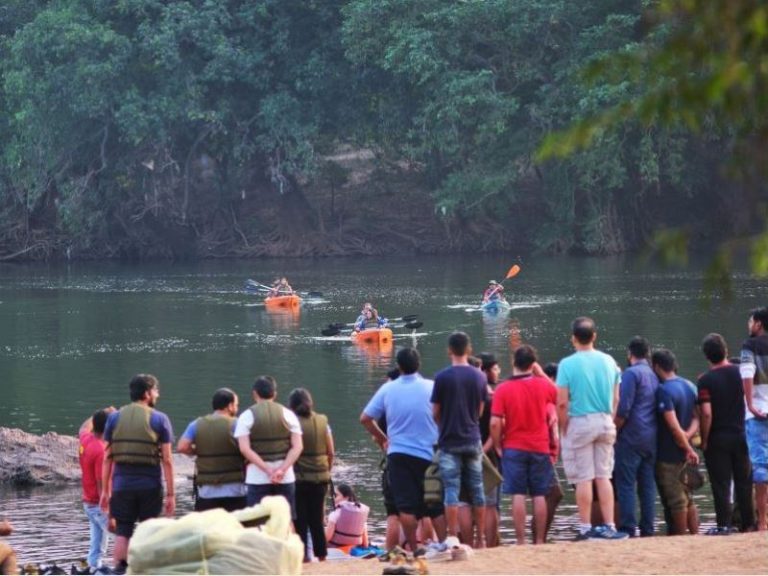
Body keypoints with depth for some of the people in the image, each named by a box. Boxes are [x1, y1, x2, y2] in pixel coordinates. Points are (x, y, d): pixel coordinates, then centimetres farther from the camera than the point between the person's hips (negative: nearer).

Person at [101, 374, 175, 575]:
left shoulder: (114, 418, 6)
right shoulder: (159, 419, -2)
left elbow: (107, 457, 4)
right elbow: (166, 460, -5)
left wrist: (105, 490, 9)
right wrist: (170, 494, -3)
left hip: (122, 485, 2)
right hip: (150, 486, -2)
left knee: (122, 532, 5)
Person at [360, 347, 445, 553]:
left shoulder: (387, 389, 0)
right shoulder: (432, 387, -5)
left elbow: (365, 418, 4)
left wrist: (382, 438, 17)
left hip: (398, 454, 1)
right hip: (429, 454, -1)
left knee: (406, 505, -1)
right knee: (436, 505, 7)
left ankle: (414, 549, -2)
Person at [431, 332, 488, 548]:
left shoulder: (442, 377, -9)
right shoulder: (479, 377, 1)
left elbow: (435, 412, -2)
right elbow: (480, 410, 8)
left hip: (450, 442, -3)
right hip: (473, 440, 3)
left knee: (451, 491, -2)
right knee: (477, 490, 8)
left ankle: (453, 538, -6)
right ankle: (480, 539, 11)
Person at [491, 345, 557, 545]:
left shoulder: (503, 389, -9)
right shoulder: (543, 385, -2)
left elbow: (495, 423, -13)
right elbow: (555, 392, 22)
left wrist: (497, 446, 1)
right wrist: (540, 372, 21)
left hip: (514, 448, -2)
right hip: (540, 448, 2)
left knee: (518, 495, -1)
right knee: (539, 495, 6)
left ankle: (521, 541, -4)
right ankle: (539, 541, 8)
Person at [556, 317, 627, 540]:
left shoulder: (568, 364, -11)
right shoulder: (609, 362, 3)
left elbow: (562, 403, -14)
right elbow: (616, 399, 7)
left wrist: (563, 429, -2)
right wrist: (609, 422, 16)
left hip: (579, 422, -4)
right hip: (605, 422, 4)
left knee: (584, 478, 1)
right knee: (603, 476, 10)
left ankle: (586, 528, 4)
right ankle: (609, 526, 7)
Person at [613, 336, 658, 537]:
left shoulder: (631, 374, -8)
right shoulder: (654, 376, 15)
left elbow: (623, 409, -15)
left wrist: (614, 430, -4)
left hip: (631, 438, -7)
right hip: (651, 439, 7)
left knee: (625, 485, -6)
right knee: (648, 485, 7)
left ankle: (627, 529, -11)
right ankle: (647, 530, 6)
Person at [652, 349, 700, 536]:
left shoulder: (663, 390, -18)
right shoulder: (689, 386, 9)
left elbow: (673, 425, -23)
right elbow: (696, 417, 7)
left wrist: (688, 449, -15)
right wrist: (689, 434, -9)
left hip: (668, 455, -8)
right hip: (684, 452, 8)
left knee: (676, 501, -1)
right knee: (688, 498, 14)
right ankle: (695, 535, 15)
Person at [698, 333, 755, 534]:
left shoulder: (705, 380, -12)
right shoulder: (740, 373, -1)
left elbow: (707, 414, -17)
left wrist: (704, 440, -8)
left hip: (717, 438, -3)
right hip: (741, 435, 4)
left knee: (721, 484, 0)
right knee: (744, 482, 11)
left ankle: (723, 524, -2)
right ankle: (748, 523, 13)